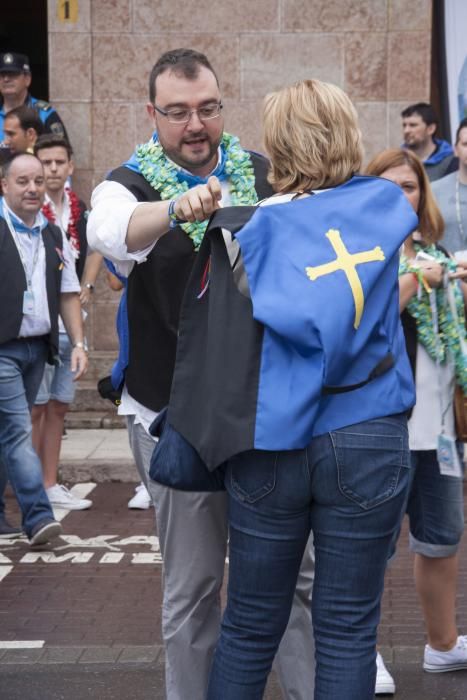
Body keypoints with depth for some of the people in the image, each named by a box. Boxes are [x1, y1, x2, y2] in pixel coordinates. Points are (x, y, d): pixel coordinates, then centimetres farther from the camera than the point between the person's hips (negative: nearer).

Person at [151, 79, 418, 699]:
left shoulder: (246, 229, -2)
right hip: (366, 440, 0)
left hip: (270, 447, 0)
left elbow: (207, 345, -7)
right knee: (347, 630, 6)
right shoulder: (387, 205, 4)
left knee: (250, 627, 12)